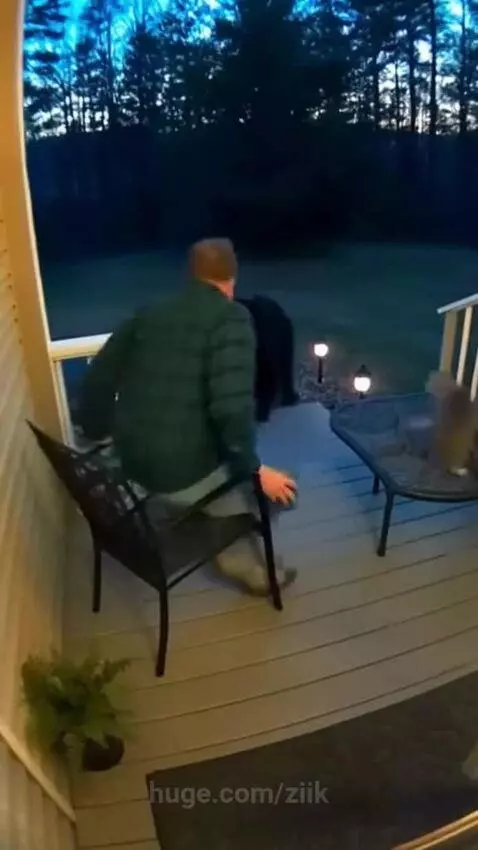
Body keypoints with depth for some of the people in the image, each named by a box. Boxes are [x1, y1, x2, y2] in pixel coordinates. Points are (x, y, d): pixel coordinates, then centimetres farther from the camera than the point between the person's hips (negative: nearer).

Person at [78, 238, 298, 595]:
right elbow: (232, 406, -25)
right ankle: (255, 574, 41)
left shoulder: (150, 315, 9)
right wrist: (254, 468, -12)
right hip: (184, 468, -7)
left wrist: (97, 432, 28)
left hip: (132, 462, 7)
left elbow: (99, 377, 14)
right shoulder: (231, 318, -11)